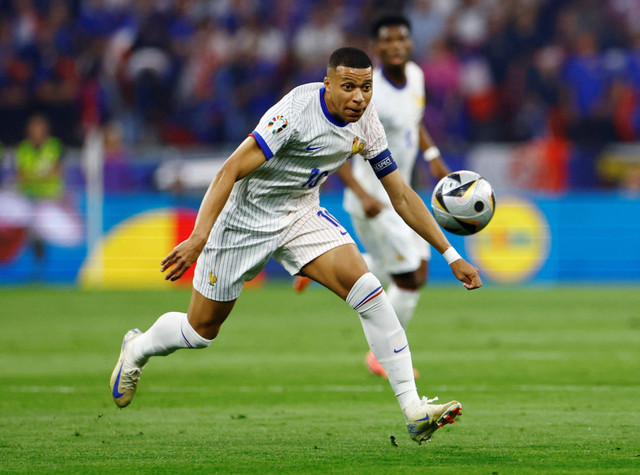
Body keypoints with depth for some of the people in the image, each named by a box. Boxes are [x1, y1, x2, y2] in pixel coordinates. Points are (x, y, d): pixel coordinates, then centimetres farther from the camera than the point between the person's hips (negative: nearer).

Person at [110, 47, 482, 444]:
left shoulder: (366, 123, -8)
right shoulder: (297, 111, -29)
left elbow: (402, 196, 2)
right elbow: (230, 172, -29)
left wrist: (451, 255, -1)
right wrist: (198, 238, -38)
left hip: (301, 215, 5)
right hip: (245, 218, -5)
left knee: (368, 292, -18)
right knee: (202, 330, 7)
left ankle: (414, 410, -19)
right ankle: (137, 349, 42)